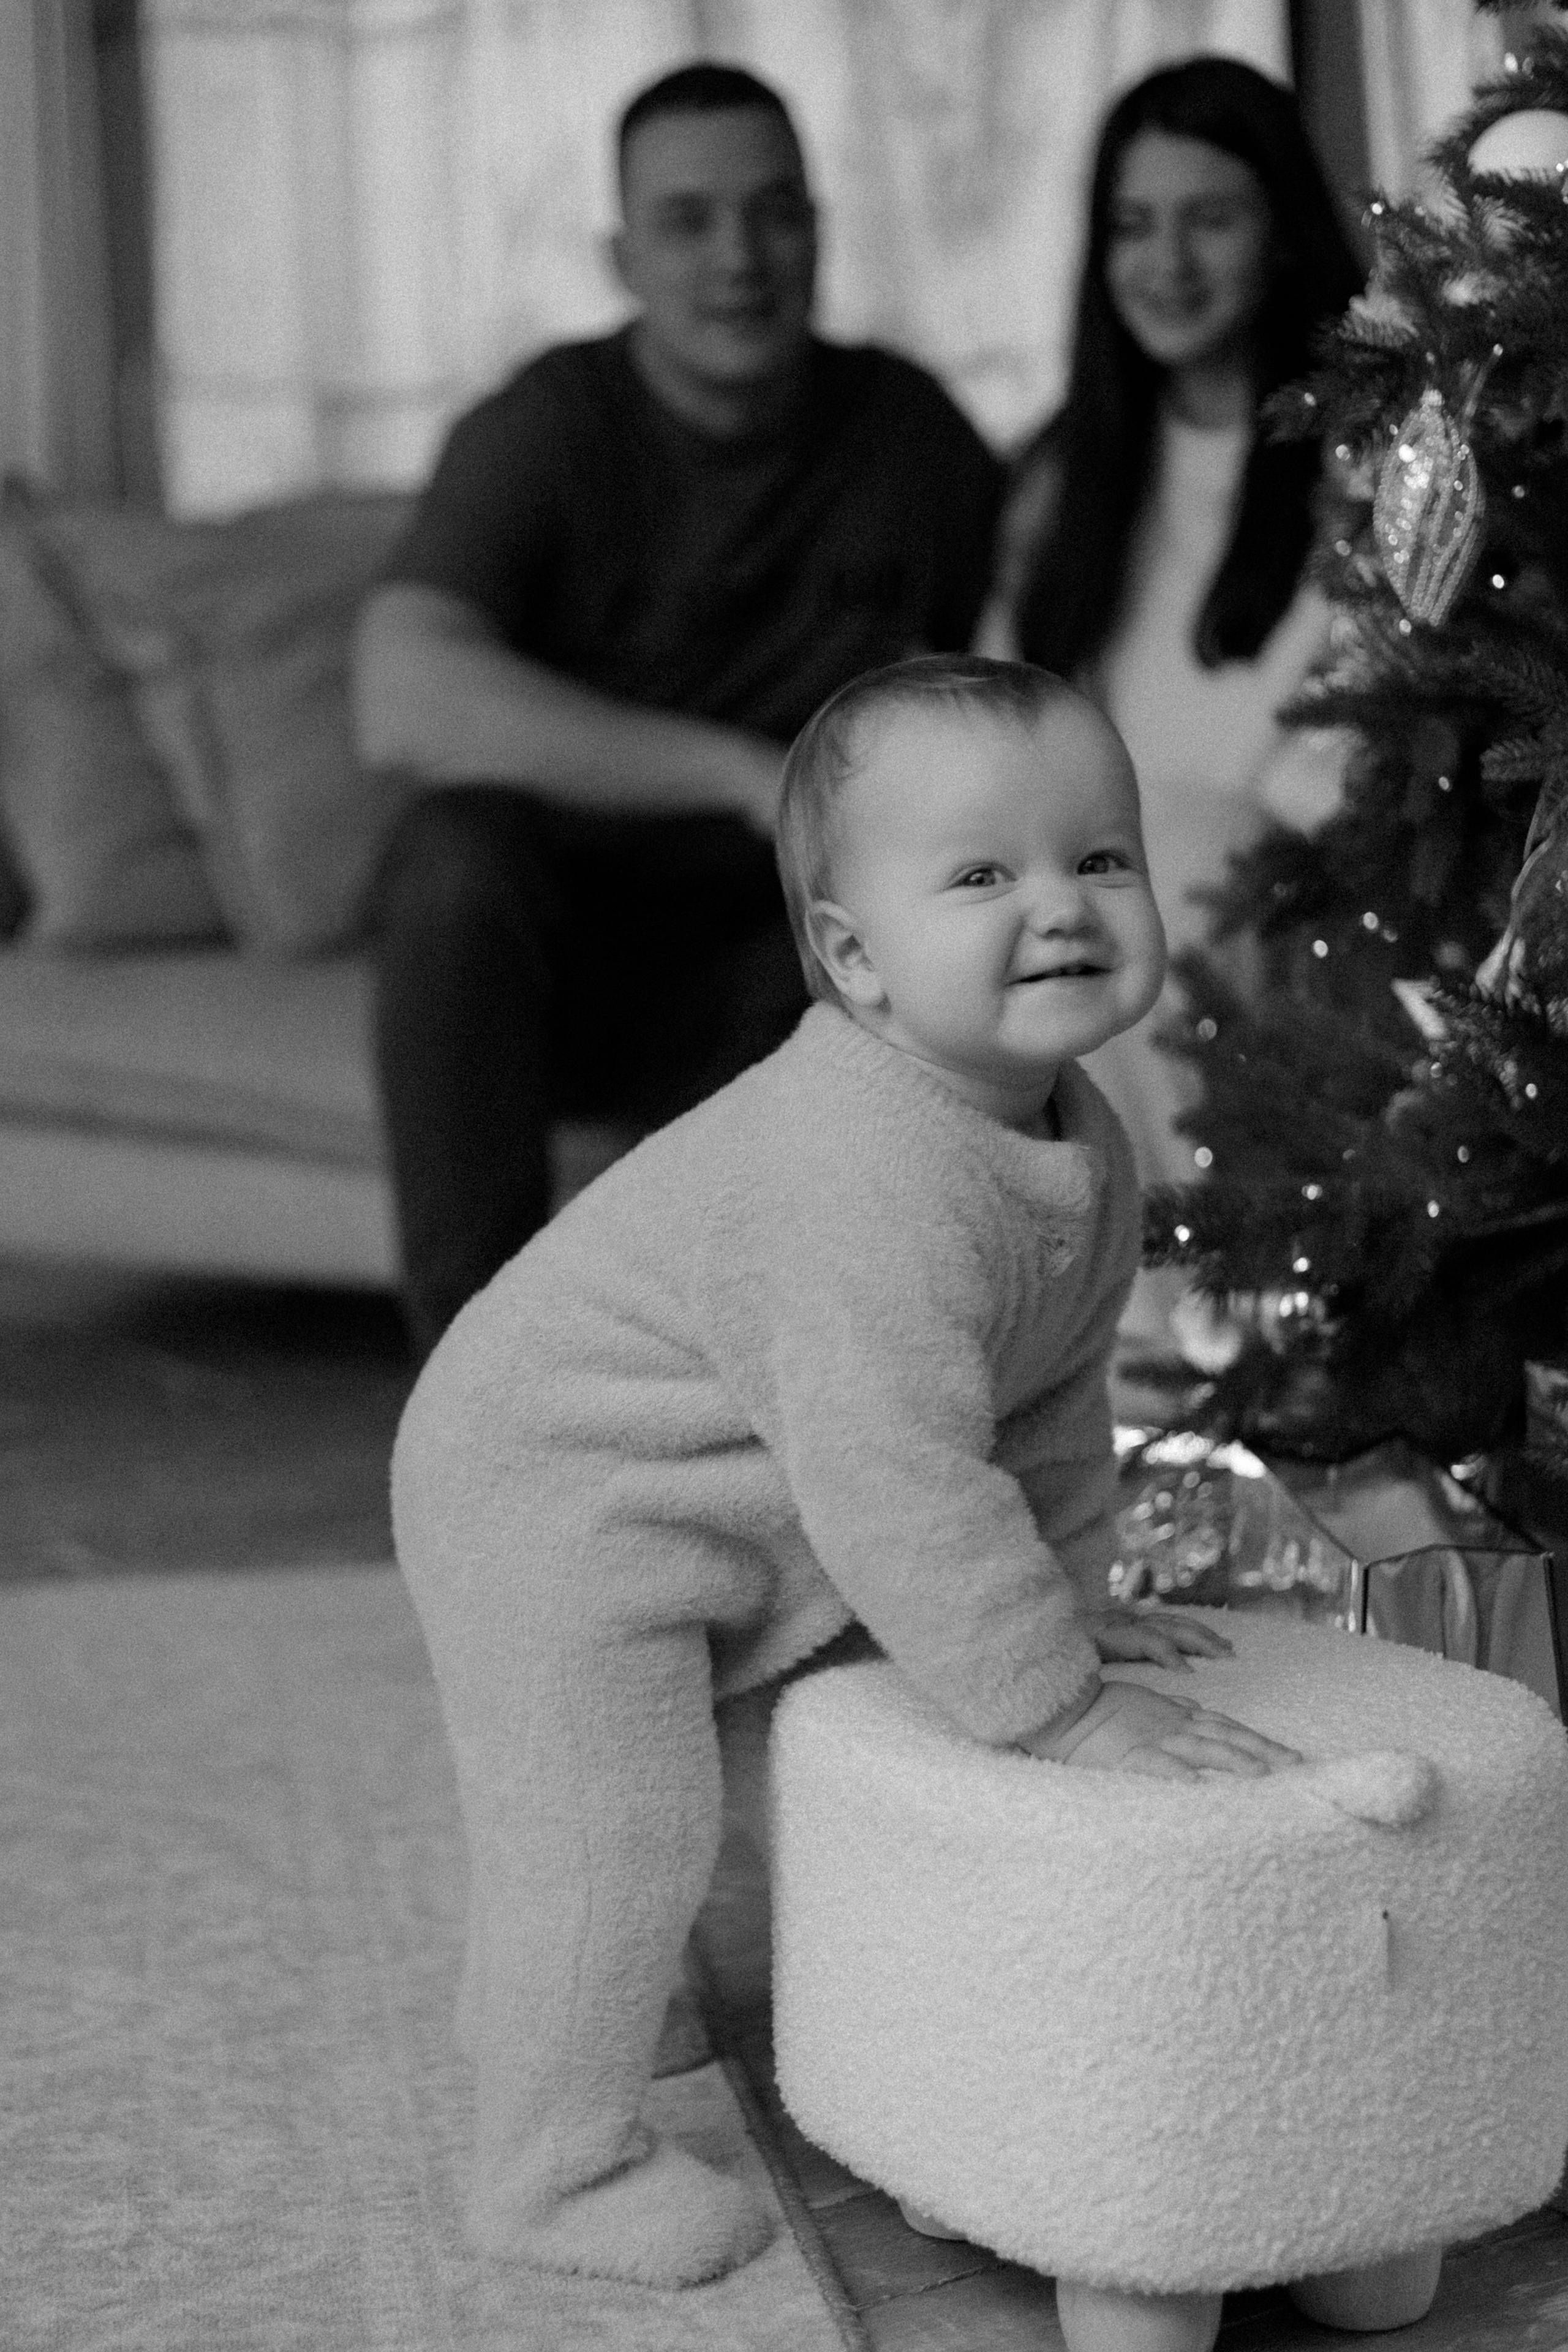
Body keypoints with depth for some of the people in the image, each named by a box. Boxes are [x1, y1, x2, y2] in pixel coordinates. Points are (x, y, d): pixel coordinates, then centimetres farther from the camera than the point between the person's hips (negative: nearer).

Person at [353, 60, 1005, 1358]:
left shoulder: (905, 425, 2)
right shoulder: (549, 426, -11)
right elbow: (405, 704, -28)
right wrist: (749, 777, -31)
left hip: (769, 958, 2)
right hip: (546, 953, -2)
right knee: (455, 852, -35)